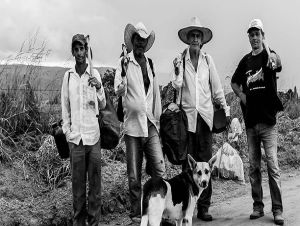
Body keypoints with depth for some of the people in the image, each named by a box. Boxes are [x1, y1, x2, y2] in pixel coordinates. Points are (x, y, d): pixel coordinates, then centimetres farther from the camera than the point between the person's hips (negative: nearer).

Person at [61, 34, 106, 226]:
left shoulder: (95, 74, 3)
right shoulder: (68, 76, 6)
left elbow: (103, 105, 5)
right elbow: (65, 106, 11)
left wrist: (99, 88, -13)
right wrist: (67, 131, 5)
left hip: (93, 136, 0)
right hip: (75, 137, 1)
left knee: (95, 181, 3)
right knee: (77, 182, 5)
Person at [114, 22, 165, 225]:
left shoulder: (150, 64, 15)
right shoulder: (124, 62, 0)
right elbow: (118, 90, -13)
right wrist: (121, 88, -35)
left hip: (151, 125, 3)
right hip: (133, 126, -3)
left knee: (160, 170, -6)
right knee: (134, 176, 2)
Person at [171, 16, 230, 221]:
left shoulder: (208, 60, 8)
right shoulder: (180, 60, 4)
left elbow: (217, 87, 11)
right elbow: (177, 85, -5)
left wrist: (226, 109, 9)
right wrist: (178, 71, -20)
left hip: (205, 115, 1)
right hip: (187, 115, -1)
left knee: (205, 162, 0)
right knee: (188, 162, 1)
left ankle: (204, 207, 7)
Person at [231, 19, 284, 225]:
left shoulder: (269, 56, -2)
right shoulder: (245, 61, 12)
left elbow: (278, 63, -26)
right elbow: (234, 82, 24)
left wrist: (273, 59, -48)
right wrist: (242, 96, 7)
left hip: (268, 119, -4)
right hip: (250, 120, 5)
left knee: (272, 165, -5)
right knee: (254, 166, 8)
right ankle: (258, 206, 17)